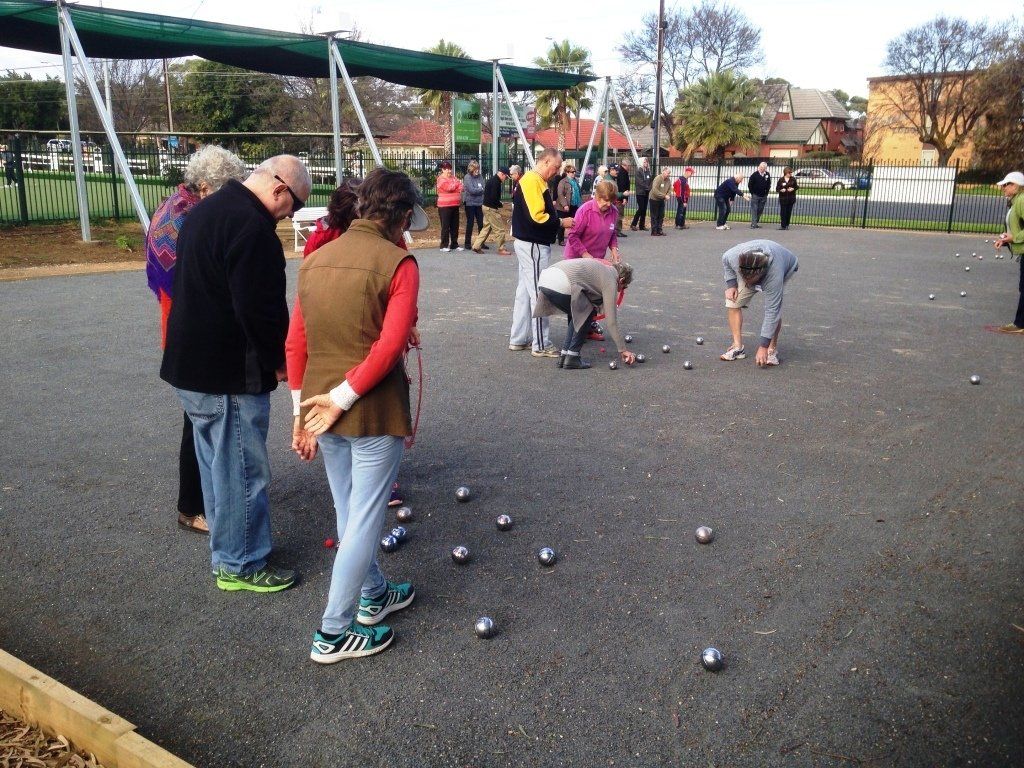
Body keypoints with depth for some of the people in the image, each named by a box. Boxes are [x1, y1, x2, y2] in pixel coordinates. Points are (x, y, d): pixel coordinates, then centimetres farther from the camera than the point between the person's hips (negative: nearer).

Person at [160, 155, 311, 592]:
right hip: (230, 375, -11)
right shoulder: (252, 226, -21)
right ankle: (240, 565, 13)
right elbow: (259, 309, -25)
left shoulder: (206, 210, 13)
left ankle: (226, 547, 34)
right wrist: (277, 361, -9)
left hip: (191, 365, 11)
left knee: (217, 463, 20)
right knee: (242, 469, 1)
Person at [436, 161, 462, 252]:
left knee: (455, 226, 9)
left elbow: (460, 186, 9)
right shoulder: (441, 179, -7)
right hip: (444, 206, -7)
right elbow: (449, 188, -20)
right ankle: (444, 245, 0)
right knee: (445, 226, -4)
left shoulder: (452, 177, 15)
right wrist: (456, 183, -2)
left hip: (455, 205, 7)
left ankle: (454, 244, 16)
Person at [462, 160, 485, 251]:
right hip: (470, 204, -4)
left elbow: (484, 188, 4)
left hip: (479, 204, 4)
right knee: (470, 224, 4)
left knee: (481, 224, 3)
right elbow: (472, 190, -14)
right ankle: (468, 243, 13)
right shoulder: (467, 177, -6)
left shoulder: (480, 177, 7)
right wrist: (481, 190, -3)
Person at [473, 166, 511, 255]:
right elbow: (494, 197, -25)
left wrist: (498, 203, 6)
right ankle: (501, 249, 3)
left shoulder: (492, 180, 14)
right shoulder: (496, 182, -18)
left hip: (487, 207, 10)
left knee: (486, 227, 15)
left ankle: (476, 246, 14)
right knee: (500, 229, -3)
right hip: (492, 208, -10)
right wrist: (500, 204, -7)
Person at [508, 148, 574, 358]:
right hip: (534, 246, -11)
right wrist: (561, 222, -13)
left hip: (530, 244, 11)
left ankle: (518, 339, 24)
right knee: (538, 294, -5)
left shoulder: (534, 180, 15)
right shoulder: (533, 181, -17)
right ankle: (540, 345, 2)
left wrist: (556, 217, 2)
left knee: (525, 291, 15)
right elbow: (537, 217, -24)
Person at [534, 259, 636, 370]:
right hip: (560, 285, -8)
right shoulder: (610, 281, 6)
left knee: (579, 314, 23)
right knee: (587, 314, 11)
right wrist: (623, 350, 10)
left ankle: (564, 356, 21)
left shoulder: (603, 267, 30)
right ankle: (572, 358, 9)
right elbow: (611, 321, 4)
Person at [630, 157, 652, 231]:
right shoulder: (639, 171, -7)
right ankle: (633, 224, -3)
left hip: (646, 193, 6)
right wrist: (647, 187, -16)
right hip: (640, 192, -6)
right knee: (641, 208, -11)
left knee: (644, 209, 6)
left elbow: (650, 180, 14)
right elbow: (640, 182, -14)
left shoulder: (648, 171, 13)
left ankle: (642, 225, 10)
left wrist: (649, 188, -4)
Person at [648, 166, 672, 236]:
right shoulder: (658, 178, -20)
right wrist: (664, 196, -25)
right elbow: (655, 190, -27)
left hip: (662, 200, 7)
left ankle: (659, 230, 17)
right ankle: (654, 232, 2)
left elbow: (670, 189, 13)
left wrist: (668, 195, -10)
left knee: (661, 216, 9)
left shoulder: (668, 180, 3)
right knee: (654, 216, -2)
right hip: (654, 199, -7)